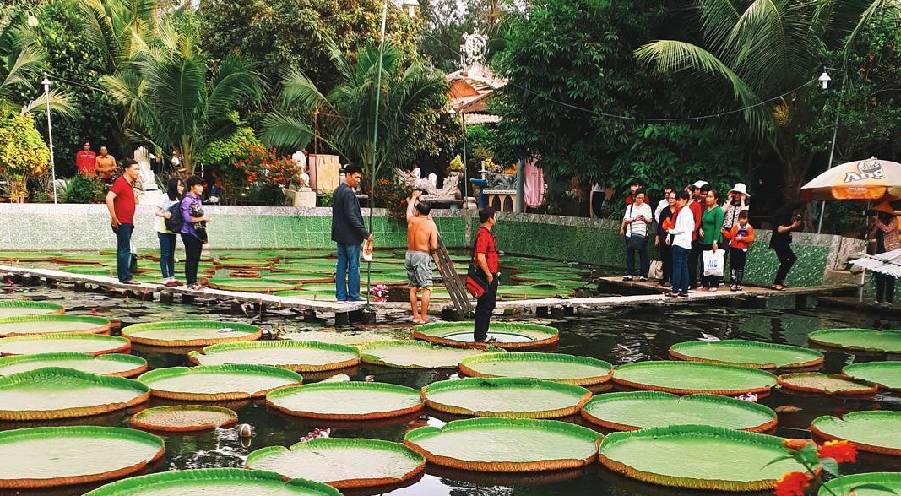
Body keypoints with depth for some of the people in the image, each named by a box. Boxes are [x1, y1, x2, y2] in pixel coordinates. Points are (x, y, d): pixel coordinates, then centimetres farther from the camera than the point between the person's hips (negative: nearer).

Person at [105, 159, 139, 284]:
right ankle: (125, 277, -9)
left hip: (128, 223, 10)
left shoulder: (130, 183, 16)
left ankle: (122, 276, 18)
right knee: (125, 250, -10)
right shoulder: (120, 182, -13)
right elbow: (109, 199, -25)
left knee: (123, 250, 12)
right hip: (122, 223, -10)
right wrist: (114, 218, -22)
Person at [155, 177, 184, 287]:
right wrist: (164, 214, -34)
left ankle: (172, 277, 16)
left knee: (171, 255, 11)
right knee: (165, 254, -4)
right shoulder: (166, 197, -11)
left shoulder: (178, 199, 9)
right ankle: (166, 278, -3)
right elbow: (157, 211, -14)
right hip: (164, 230, -7)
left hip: (172, 230, 7)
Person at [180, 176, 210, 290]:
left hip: (198, 233, 8)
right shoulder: (187, 200, -13)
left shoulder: (198, 199, 13)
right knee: (191, 258, -4)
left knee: (196, 258, 12)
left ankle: (194, 281, 19)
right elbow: (187, 218, -19)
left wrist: (204, 219, 8)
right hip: (189, 234, -8)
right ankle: (190, 283, 1)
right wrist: (201, 218, -13)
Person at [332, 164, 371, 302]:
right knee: (354, 266, -2)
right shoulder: (348, 192, -18)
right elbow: (351, 216, -23)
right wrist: (365, 233, -21)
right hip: (351, 235, -9)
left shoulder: (337, 191, 11)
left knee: (341, 265, 10)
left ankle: (341, 295, 14)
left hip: (340, 235, 9)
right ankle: (353, 296, 2)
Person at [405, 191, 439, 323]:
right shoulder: (431, 224, -8)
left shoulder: (411, 220, 2)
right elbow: (434, 246, -14)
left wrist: (414, 196, 44)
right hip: (423, 256, -5)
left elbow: (409, 208, 27)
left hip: (409, 255, 5)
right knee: (426, 288, -1)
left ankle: (415, 316, 17)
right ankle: (423, 317, -4)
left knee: (413, 288, 13)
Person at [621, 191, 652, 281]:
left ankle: (643, 275, 2)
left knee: (643, 254, -3)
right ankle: (629, 274, 7)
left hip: (642, 234, -1)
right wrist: (634, 219, -13)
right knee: (630, 254, 1)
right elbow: (625, 220, 3)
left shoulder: (647, 207, 8)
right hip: (631, 233, 1)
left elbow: (650, 220, 7)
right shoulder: (630, 207, 10)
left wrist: (645, 219, -14)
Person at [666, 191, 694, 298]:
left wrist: (671, 231, -3)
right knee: (684, 267, 8)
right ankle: (684, 290, 8)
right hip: (686, 243, 10)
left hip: (680, 242, -10)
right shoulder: (689, 211, 17)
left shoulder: (684, 212, -11)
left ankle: (675, 290, -10)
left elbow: (682, 228, -17)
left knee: (677, 266, -9)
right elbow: (693, 227, 21)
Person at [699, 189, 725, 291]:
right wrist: (700, 229, 4)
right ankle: (705, 284, 13)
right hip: (704, 240, 7)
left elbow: (718, 228, -13)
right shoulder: (705, 209, 14)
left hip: (713, 242, -7)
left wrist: (715, 242, -19)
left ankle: (714, 285, 1)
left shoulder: (718, 211, -7)